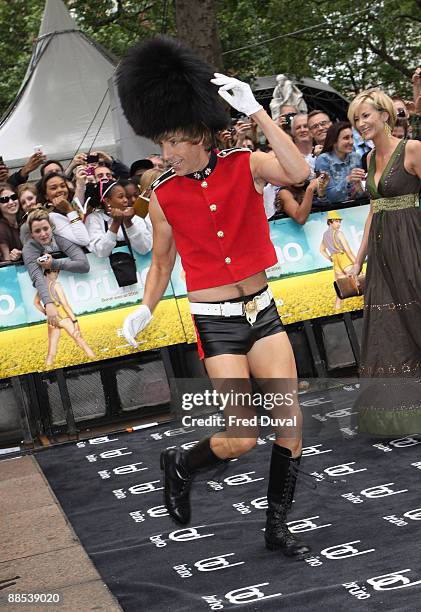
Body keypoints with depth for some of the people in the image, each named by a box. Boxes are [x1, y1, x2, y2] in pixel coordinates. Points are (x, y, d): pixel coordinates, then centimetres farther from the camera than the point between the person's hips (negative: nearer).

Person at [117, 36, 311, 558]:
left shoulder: (246, 166, -6)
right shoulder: (164, 196, -5)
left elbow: (298, 172, -27)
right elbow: (162, 263, 8)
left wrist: (254, 109, -28)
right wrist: (145, 309, -7)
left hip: (262, 312, 2)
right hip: (216, 323, -2)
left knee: (291, 420, 0)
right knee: (242, 439, -7)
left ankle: (277, 526, 16)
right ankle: (179, 465, 23)